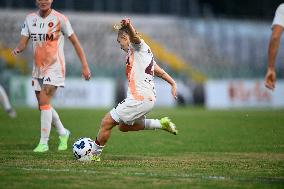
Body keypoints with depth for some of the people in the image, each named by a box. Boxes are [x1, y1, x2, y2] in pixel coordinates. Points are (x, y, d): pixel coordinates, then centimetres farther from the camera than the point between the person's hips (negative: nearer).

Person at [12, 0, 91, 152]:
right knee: (43, 106, 13)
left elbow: (75, 42, -5)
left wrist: (85, 66, -7)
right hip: (38, 68, 6)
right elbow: (23, 42, 1)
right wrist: (18, 49, -24)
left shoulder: (59, 19, -9)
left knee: (44, 102, -18)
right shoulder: (30, 18, 4)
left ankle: (44, 143, -11)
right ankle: (63, 133, 35)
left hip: (55, 67, -6)